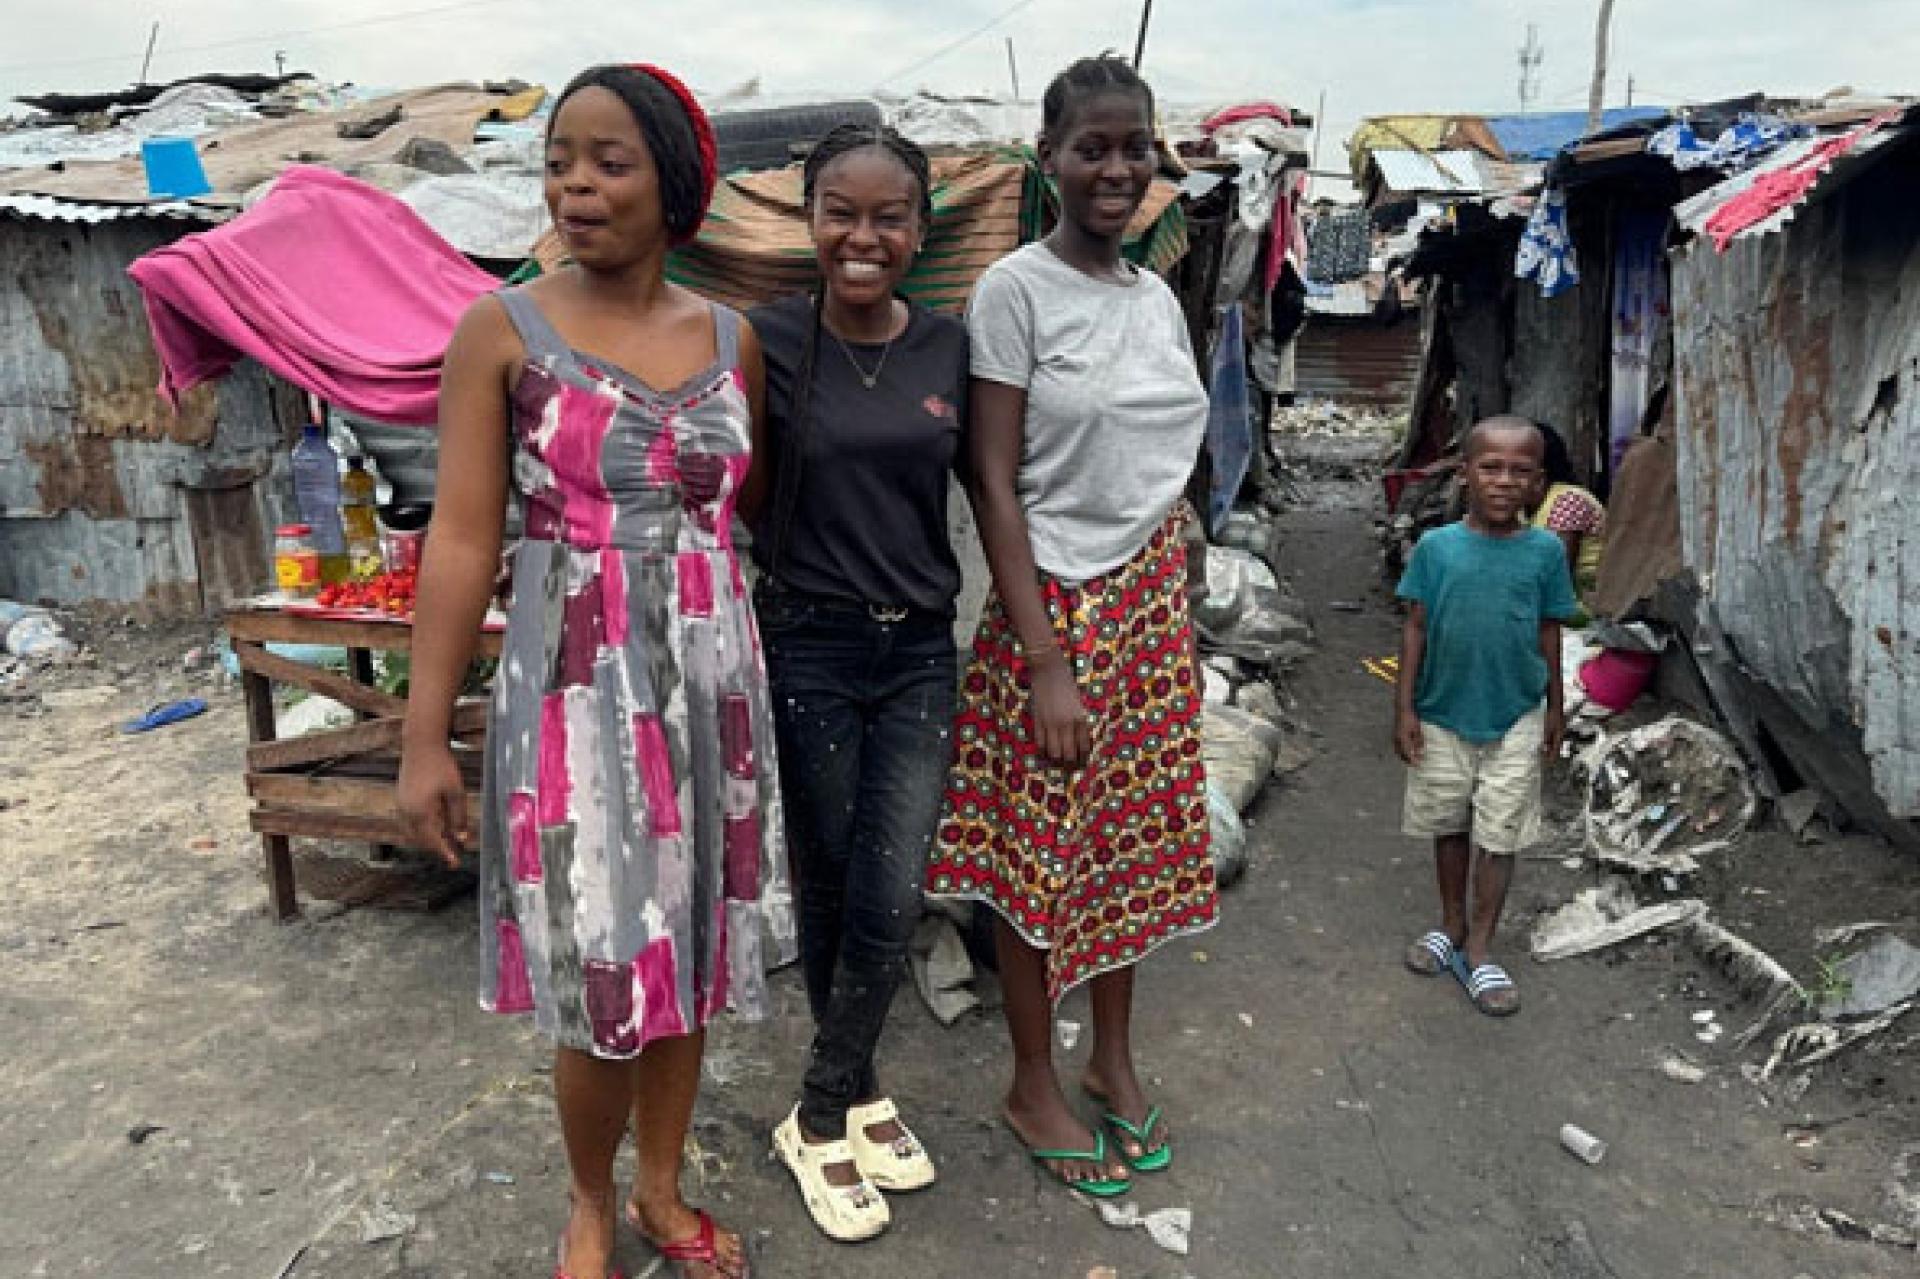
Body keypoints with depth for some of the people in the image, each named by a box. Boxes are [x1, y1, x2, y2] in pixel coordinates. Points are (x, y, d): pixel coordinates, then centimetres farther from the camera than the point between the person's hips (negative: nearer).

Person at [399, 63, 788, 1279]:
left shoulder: (731, 337, 4)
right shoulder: (502, 330, -5)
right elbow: (463, 538, -7)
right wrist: (425, 735, -9)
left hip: (712, 681, 4)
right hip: (577, 687, -3)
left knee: (689, 952, 13)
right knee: (603, 978, 2)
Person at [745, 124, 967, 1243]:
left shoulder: (950, 348, 1)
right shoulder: (766, 343, -7)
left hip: (920, 653, 3)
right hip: (810, 648, -2)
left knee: (891, 902, 2)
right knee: (828, 887, 11)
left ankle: (828, 1110, 26)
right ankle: (857, 1094, 32)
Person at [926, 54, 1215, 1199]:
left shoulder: (1158, 296, 10)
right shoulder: (1015, 291, -10)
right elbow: (995, 485, -14)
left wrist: (1182, 616, 13)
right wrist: (1044, 657, -17)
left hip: (1154, 604, 7)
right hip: (1057, 605, -6)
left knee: (1137, 838, 14)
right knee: (1042, 850, 5)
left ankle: (1116, 1061, 33)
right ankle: (1035, 1085, 24)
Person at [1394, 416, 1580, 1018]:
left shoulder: (1545, 551, -5)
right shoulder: (1436, 547, -8)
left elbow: (1548, 632, 4)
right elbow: (1415, 628, -3)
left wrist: (1555, 708, 9)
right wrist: (1405, 707, -5)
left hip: (1515, 718, 0)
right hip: (1443, 715, 0)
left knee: (1499, 836, 6)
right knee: (1449, 827, 16)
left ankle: (1478, 951, 18)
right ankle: (1452, 926, 35)